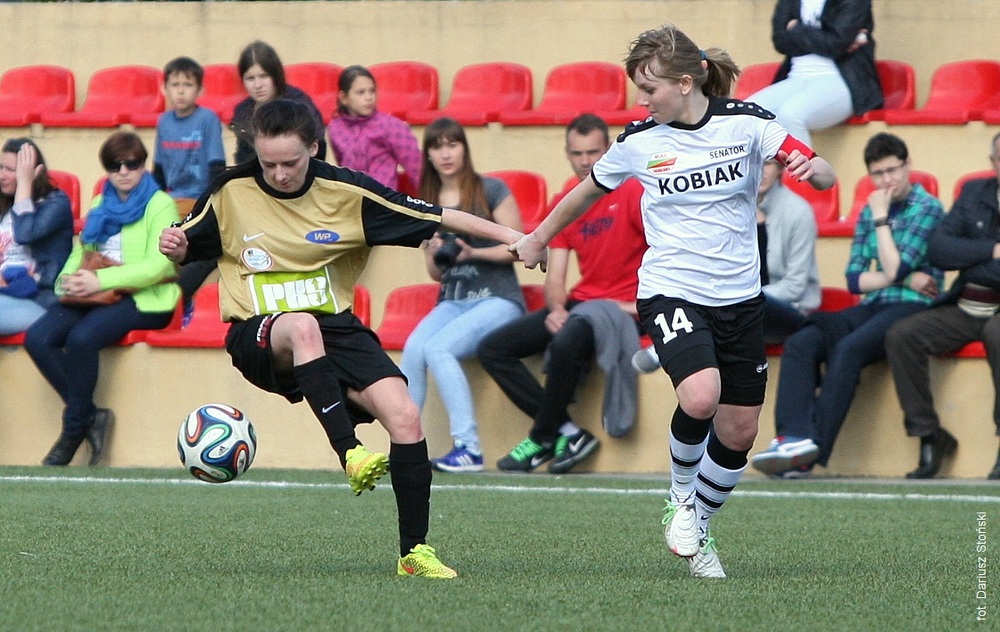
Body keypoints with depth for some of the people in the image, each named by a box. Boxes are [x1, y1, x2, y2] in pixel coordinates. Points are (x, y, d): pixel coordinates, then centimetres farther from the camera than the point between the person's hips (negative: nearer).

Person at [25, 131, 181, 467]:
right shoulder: (100, 206, 22)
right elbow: (81, 251, 19)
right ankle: (90, 416, -12)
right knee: (37, 338, -20)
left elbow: (159, 265, -13)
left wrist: (101, 281, -21)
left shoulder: (160, 205, -1)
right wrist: (70, 279, -6)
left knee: (81, 338, -33)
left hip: (143, 299, -7)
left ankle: (73, 431, -17)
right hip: (95, 297, 7)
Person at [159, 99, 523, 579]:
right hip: (259, 336, -2)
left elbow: (438, 218, 0)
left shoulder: (344, 191, -2)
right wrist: (174, 245, -11)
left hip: (335, 328, 2)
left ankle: (414, 552, -6)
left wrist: (511, 238, -5)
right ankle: (350, 454, -45)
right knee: (302, 327, -40)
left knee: (405, 417, -18)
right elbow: (187, 247, 13)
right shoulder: (232, 194, -1)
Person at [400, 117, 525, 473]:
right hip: (451, 301, 5)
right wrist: (434, 254, -4)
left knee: (438, 348, -30)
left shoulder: (491, 191, -1)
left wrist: (473, 252, -18)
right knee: (413, 348, -26)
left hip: (497, 299, -5)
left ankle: (469, 449, -28)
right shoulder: (427, 203, 14)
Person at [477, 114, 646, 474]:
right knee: (493, 349, -7)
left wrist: (644, 304, -19)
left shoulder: (631, 191, -9)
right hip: (579, 304, 7)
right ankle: (567, 433, -13)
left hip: (622, 308, -7)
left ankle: (543, 438, -14)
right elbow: (554, 276, 8)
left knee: (565, 344, -37)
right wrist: (556, 308, -13)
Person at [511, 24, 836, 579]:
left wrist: (812, 169, -33)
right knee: (700, 397, -28)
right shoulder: (638, 141, -4)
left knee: (738, 433, 5)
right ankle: (681, 497, 0)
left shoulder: (746, 122, -6)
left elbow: (823, 177, -9)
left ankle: (696, 532, 30)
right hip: (670, 290, -2)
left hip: (739, 298, 2)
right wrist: (538, 238, 26)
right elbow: (589, 190, 15)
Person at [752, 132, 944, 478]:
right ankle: (794, 436, -34)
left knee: (849, 348, -33)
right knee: (801, 342, -19)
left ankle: (811, 452, -35)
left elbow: (894, 269, -13)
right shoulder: (869, 212, 17)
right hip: (873, 307, 7)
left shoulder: (927, 209, -3)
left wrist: (881, 219, -5)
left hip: (914, 308, -6)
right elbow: (854, 279, 10)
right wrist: (905, 279, -5)